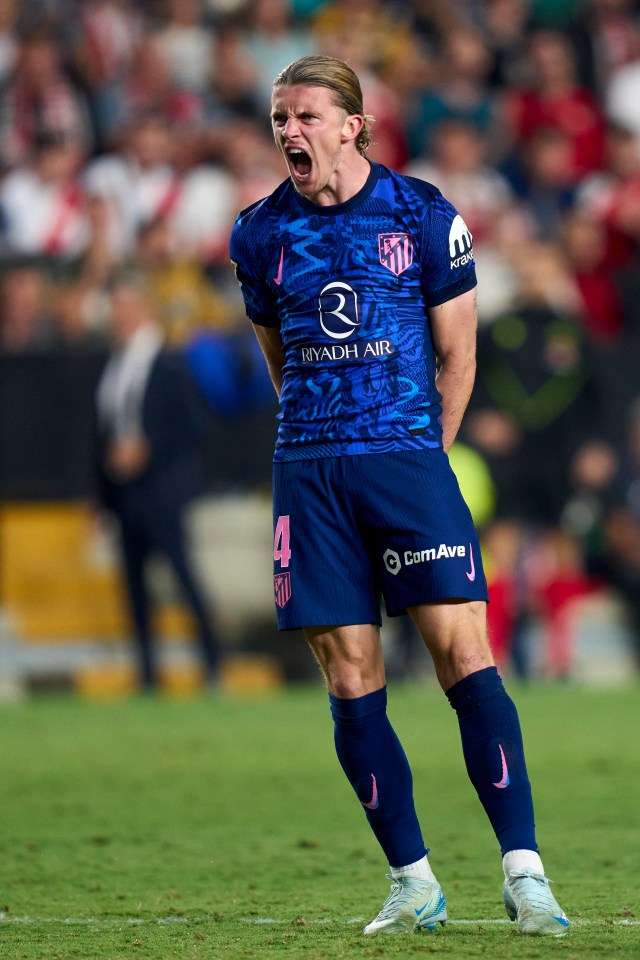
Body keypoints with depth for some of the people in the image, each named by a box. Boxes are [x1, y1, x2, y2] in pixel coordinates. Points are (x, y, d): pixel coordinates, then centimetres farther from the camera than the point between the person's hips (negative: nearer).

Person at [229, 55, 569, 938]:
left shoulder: (422, 216, 0)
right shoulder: (262, 234, 8)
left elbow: (455, 354, 6)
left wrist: (419, 458, 5)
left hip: (409, 458, -3)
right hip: (311, 469, 3)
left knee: (464, 657, -11)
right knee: (352, 683, 0)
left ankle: (525, 873, -10)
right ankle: (413, 882, 9)